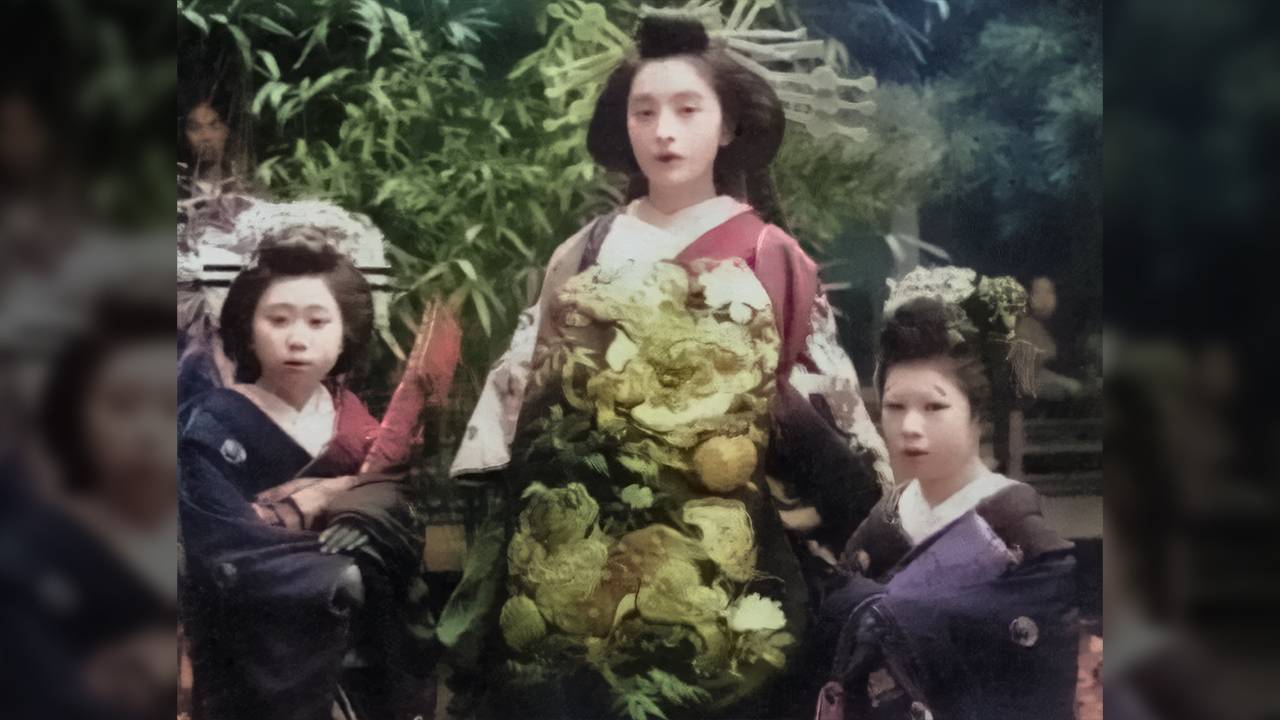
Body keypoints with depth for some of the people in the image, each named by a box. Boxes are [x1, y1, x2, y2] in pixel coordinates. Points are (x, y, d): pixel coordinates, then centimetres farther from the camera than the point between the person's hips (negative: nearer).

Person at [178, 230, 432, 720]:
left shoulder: (354, 418, 4)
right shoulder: (213, 428, -10)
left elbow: (400, 530, -8)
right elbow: (233, 563, -22)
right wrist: (346, 576, -22)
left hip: (366, 665, 4)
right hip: (258, 677, -4)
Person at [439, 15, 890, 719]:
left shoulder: (768, 257, 1)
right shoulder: (584, 254, 8)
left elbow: (821, 406, 3)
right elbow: (518, 391, 10)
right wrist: (507, 531, 5)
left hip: (717, 563, -2)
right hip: (580, 557, 2)